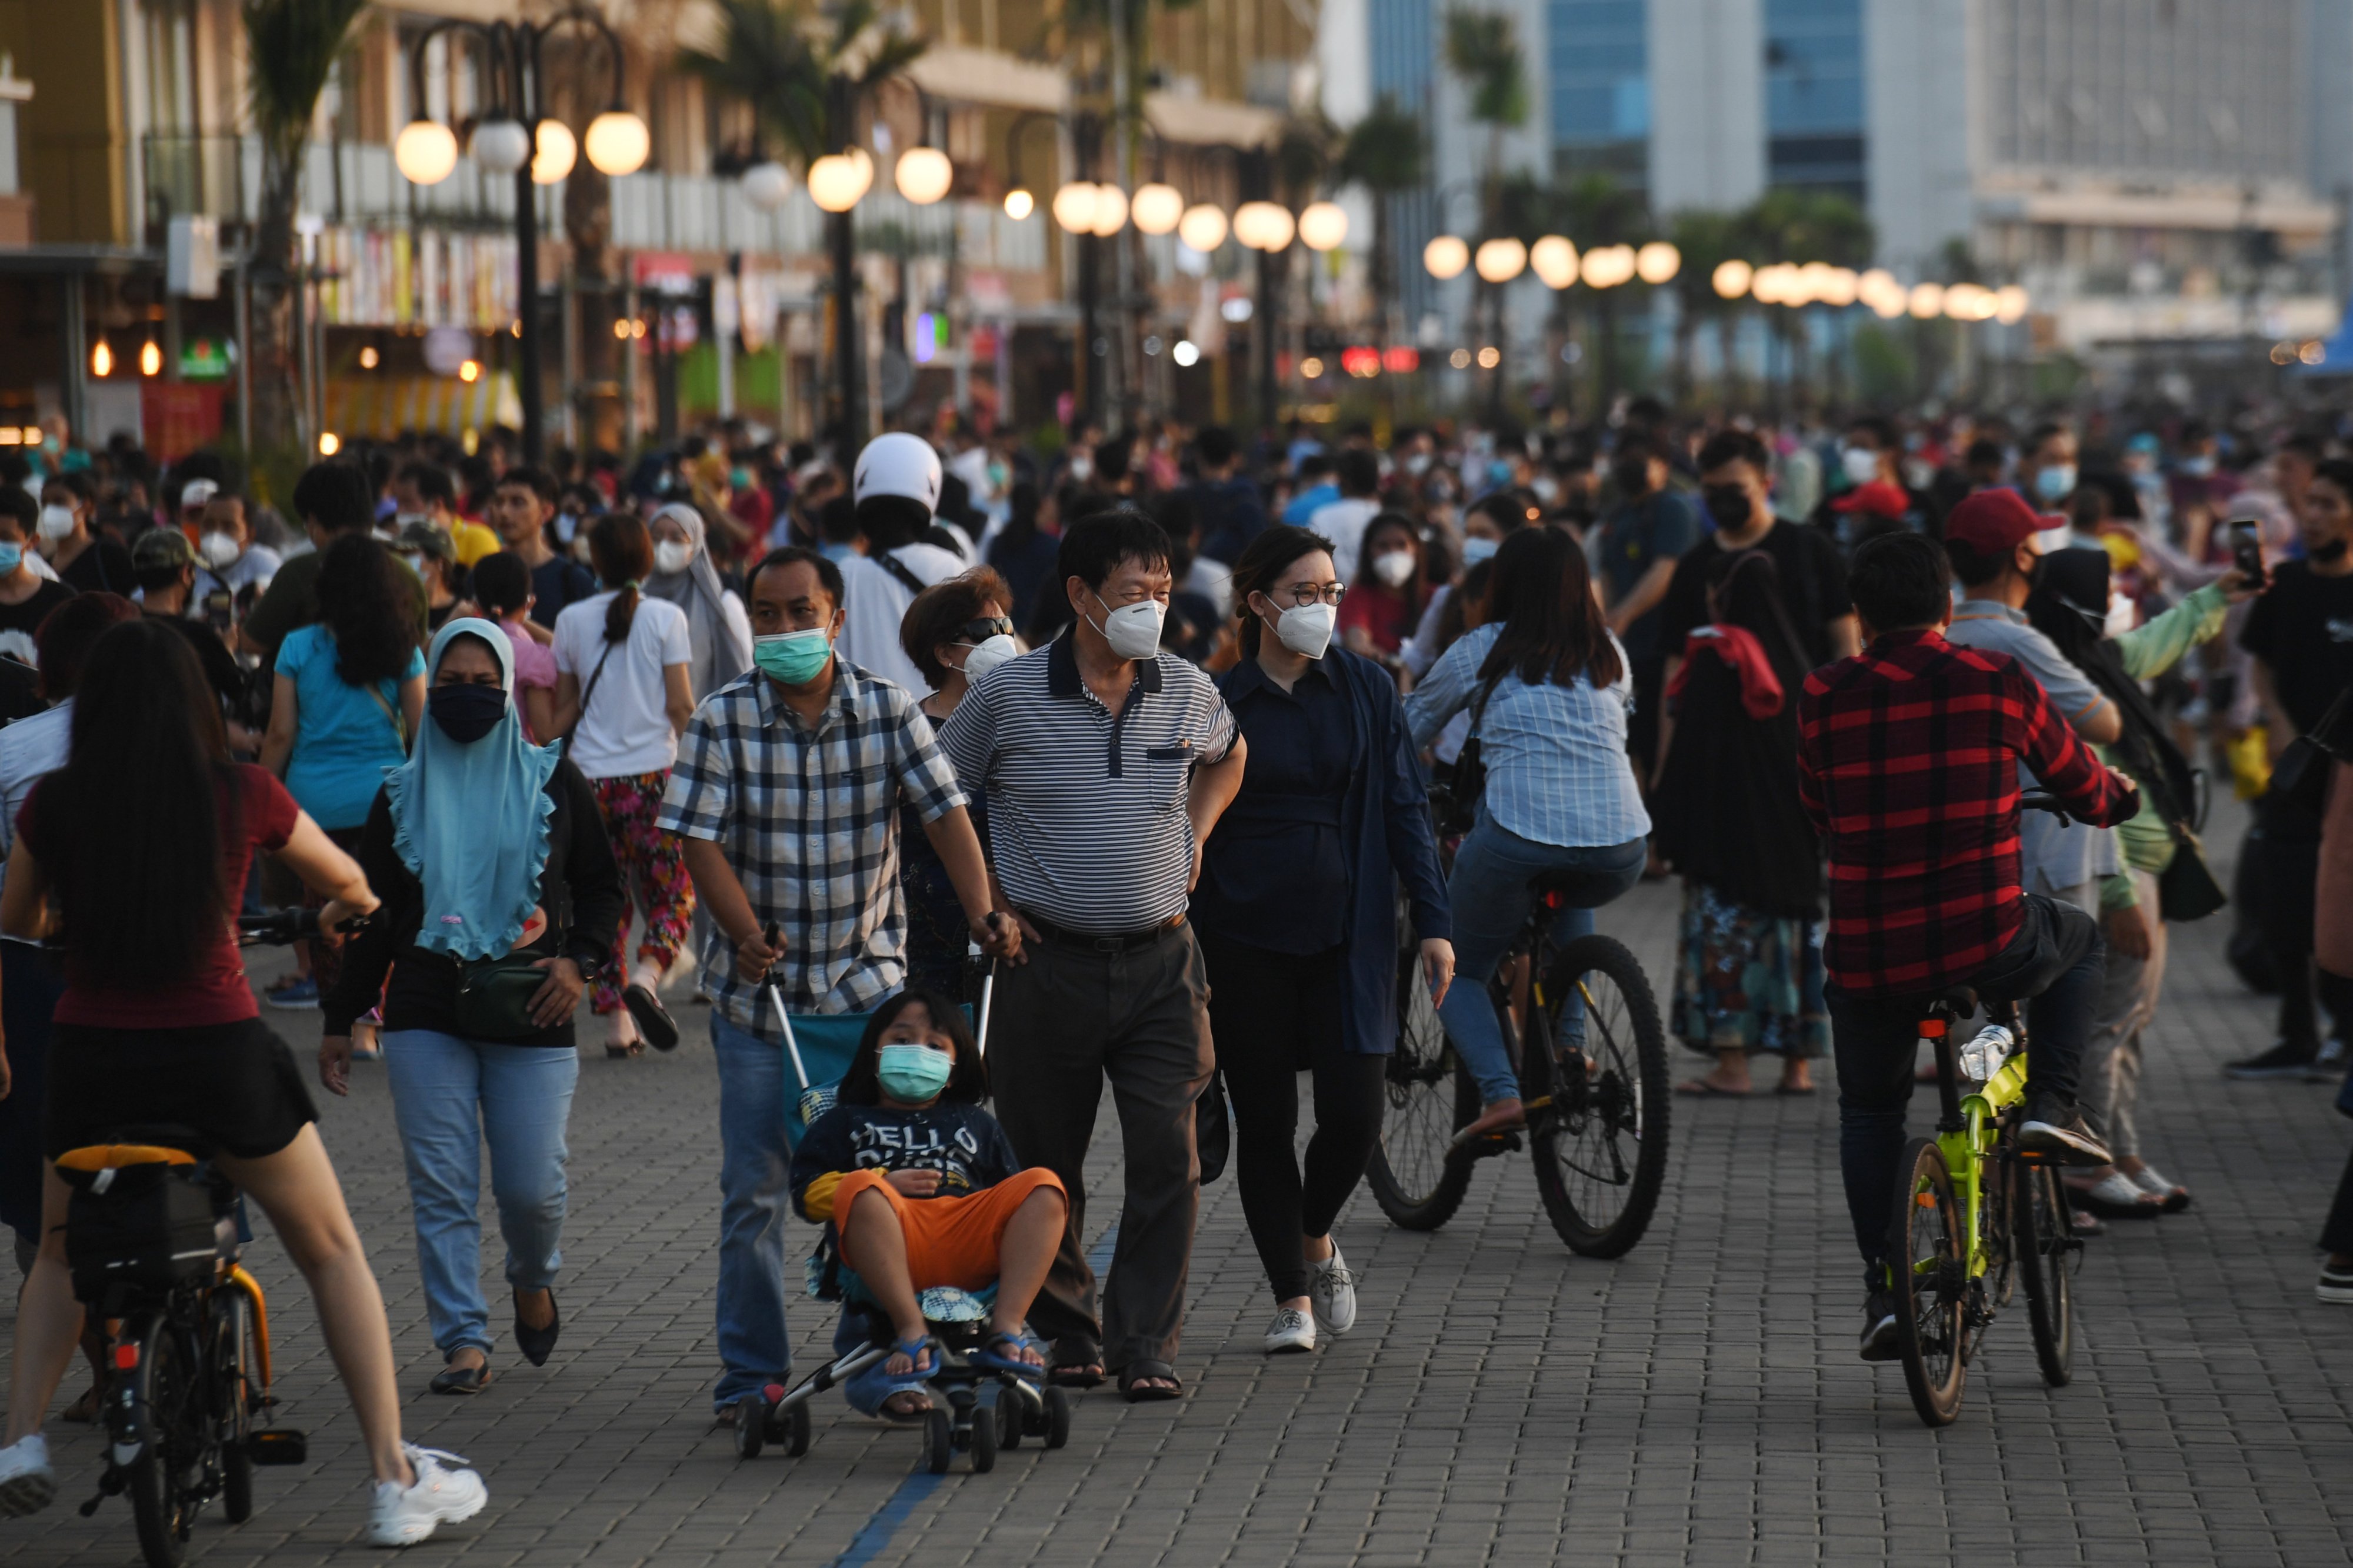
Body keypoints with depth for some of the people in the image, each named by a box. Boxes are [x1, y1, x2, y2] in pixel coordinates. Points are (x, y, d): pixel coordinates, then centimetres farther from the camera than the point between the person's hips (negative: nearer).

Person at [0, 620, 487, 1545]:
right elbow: (347, 882, 15)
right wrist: (347, 911, 40)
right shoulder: (241, 795, -5)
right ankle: (395, 1480, 12)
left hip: (92, 1061, 1)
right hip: (221, 1054, -1)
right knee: (333, 1254, 15)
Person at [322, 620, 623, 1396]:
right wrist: (339, 1020, 11)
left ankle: (533, 1280, 28)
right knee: (441, 1186, -5)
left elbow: (602, 886, 12)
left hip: (530, 1017, -1)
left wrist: (579, 959, -6)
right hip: (426, 1015, 1)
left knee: (532, 1185, -5)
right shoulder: (403, 793, 10)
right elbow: (373, 914, 14)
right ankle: (463, 1340, 0)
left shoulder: (553, 782, 7)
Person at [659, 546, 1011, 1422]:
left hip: (868, 977, 1)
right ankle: (750, 1374, 9)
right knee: (753, 1189, 1)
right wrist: (749, 937, -23)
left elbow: (946, 816, -4)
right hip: (758, 985, -1)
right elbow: (701, 841, -10)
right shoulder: (724, 720, -5)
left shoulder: (889, 711, -1)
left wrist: (983, 912, -18)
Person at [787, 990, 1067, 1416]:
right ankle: (912, 1332, -39)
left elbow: (1014, 1200, 26)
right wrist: (885, 1185, 0)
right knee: (860, 1188, -35)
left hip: (969, 1248, 3)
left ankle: (1007, 1327, -31)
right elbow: (808, 1193, 12)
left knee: (1044, 1185, -20)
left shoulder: (976, 1124, 37)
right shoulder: (845, 1123, 29)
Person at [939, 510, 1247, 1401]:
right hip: (1048, 960, -2)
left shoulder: (1186, 692, 3)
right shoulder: (1008, 697, -6)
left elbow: (1228, 756, 27)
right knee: (1046, 1163, 6)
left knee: (1167, 1159, -7)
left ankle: (1146, 1345, 0)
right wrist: (987, 900, 1)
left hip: (1160, 963, 2)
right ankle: (1064, 1331, 23)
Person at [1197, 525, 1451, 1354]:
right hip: (1246, 939, -1)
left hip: (1349, 935, 1)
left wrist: (1434, 920, -3)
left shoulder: (1367, 689, 4)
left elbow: (1406, 808, 5)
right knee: (1264, 1120, 1)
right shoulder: (1219, 702, 1)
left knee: (1354, 1115, -7)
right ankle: (1292, 1297, 12)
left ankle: (1315, 1235, 23)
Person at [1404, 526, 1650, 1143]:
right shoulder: (1611, 655, 20)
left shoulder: (1480, 652, 11)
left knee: (1456, 974, 17)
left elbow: (1405, 735, 22)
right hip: (1620, 852, 4)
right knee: (1570, 901, 39)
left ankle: (1500, 1092, -8)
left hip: (1519, 836, -3)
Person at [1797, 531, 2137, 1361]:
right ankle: (2050, 1106, 19)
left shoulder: (1824, 699, 2)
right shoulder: (1998, 681, -2)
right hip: (1987, 947, -2)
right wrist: (2119, 797, 37)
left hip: (1867, 957, 2)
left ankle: (1883, 1285, 17)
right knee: (2078, 937, 32)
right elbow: (2080, 785, 13)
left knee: (1869, 1109, 26)